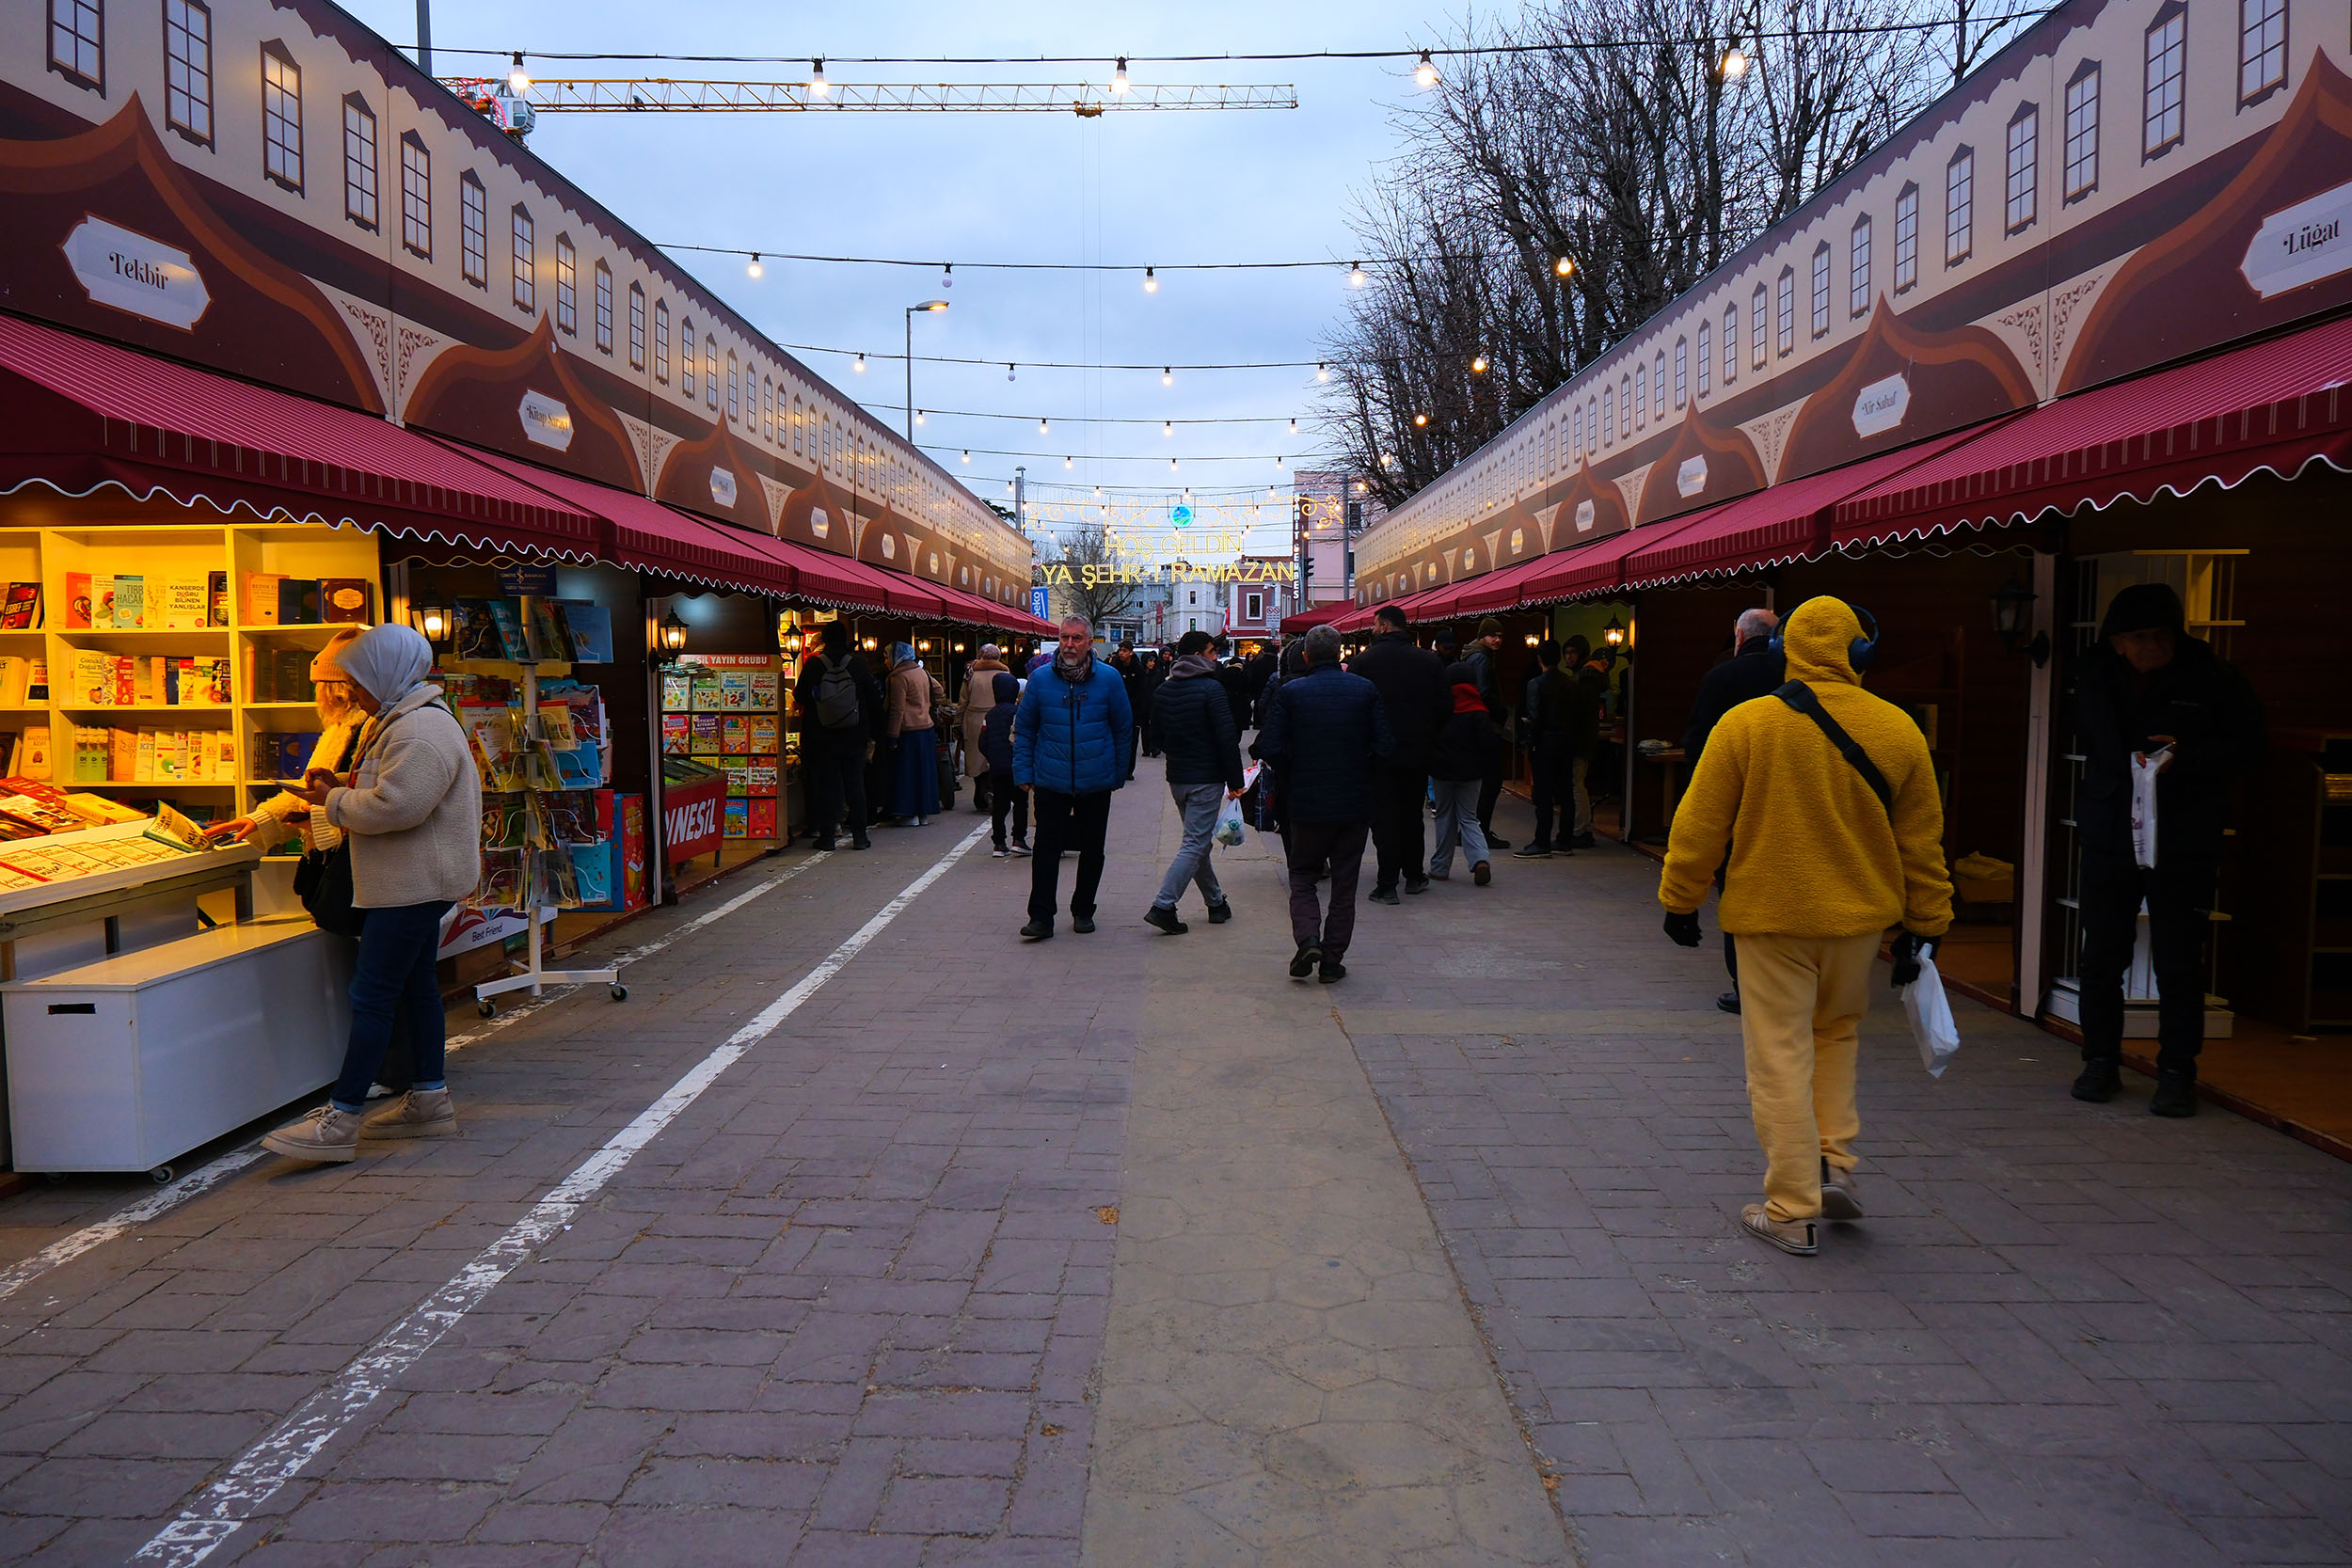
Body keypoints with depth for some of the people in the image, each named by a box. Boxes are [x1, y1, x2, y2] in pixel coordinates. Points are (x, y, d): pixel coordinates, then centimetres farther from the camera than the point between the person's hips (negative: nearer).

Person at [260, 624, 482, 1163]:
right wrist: (344, 786, 9)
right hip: (409, 882, 11)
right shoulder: (401, 722, 18)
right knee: (414, 986, 15)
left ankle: (341, 1119, -6)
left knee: (372, 993, -9)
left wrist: (335, 802, -11)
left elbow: (396, 806, -27)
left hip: (414, 884, -11)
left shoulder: (422, 730, -19)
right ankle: (430, 1099, 23)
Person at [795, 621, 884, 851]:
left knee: (825, 784, 6)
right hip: (854, 737, 1)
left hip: (821, 737, 0)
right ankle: (859, 836, 7)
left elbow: (800, 697, 2)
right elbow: (874, 700, 0)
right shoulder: (857, 664, -3)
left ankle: (826, 836, 6)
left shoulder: (813, 665, -5)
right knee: (855, 784, 7)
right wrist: (873, 734, 8)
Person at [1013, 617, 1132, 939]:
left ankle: (1083, 911, 26)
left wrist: (1118, 774, 8)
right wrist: (1024, 773, 1)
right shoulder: (1041, 678, -1)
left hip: (1096, 783, 1)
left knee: (1092, 850, 11)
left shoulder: (1109, 678, -2)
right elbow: (1024, 729, 7)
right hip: (1051, 782, -1)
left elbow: (1123, 729, 8)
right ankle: (1041, 917, 1)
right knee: (1046, 849, -4)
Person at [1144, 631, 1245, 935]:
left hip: (1176, 777, 7)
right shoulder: (1210, 689, -14)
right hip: (1207, 778, -7)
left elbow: (1159, 736, 14)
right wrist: (1234, 780, -10)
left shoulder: (1164, 690, 7)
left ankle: (1216, 903, 26)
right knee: (1195, 844, -6)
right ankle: (1162, 906, -14)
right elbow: (1227, 738, -16)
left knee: (1198, 841, 17)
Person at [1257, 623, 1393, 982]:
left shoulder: (1289, 692, -5)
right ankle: (1333, 960, 11)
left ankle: (1308, 940, -7)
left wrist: (1293, 775, 7)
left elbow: (1270, 746, -10)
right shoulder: (1365, 690, -2)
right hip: (1354, 803, 1)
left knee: (1302, 876, 14)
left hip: (1306, 802, -1)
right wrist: (1361, 773, 10)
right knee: (1344, 884, 10)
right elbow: (1385, 746, -5)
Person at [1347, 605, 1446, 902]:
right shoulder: (1429, 660, 0)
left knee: (1384, 816, 2)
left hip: (1379, 753, -3)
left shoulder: (1364, 660, -9)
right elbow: (1444, 706, 1)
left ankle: (1387, 885, -2)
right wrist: (1427, 737, 14)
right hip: (1418, 753, 3)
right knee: (1412, 813, 17)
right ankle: (1414, 875, 26)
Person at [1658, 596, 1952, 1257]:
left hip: (1770, 918, -3)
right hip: (1859, 919, 3)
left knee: (1780, 1059, 4)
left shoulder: (1745, 724, -10)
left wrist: (1680, 900, 7)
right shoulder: (1898, 730, -3)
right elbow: (1921, 839, 5)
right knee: (1837, 1034, 25)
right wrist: (1924, 925, 14)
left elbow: (1700, 825, -6)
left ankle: (1793, 1212, 9)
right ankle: (1835, 1165, 17)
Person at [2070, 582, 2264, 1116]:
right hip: (2109, 836, 4)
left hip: (2183, 845, -3)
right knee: (2100, 958, 8)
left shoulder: (2213, 679, -8)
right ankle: (2101, 1062, 21)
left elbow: (2245, 746, -5)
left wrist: (2185, 756, -20)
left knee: (2179, 963, -1)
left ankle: (2177, 1073, 10)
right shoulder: (2095, 677, 4)